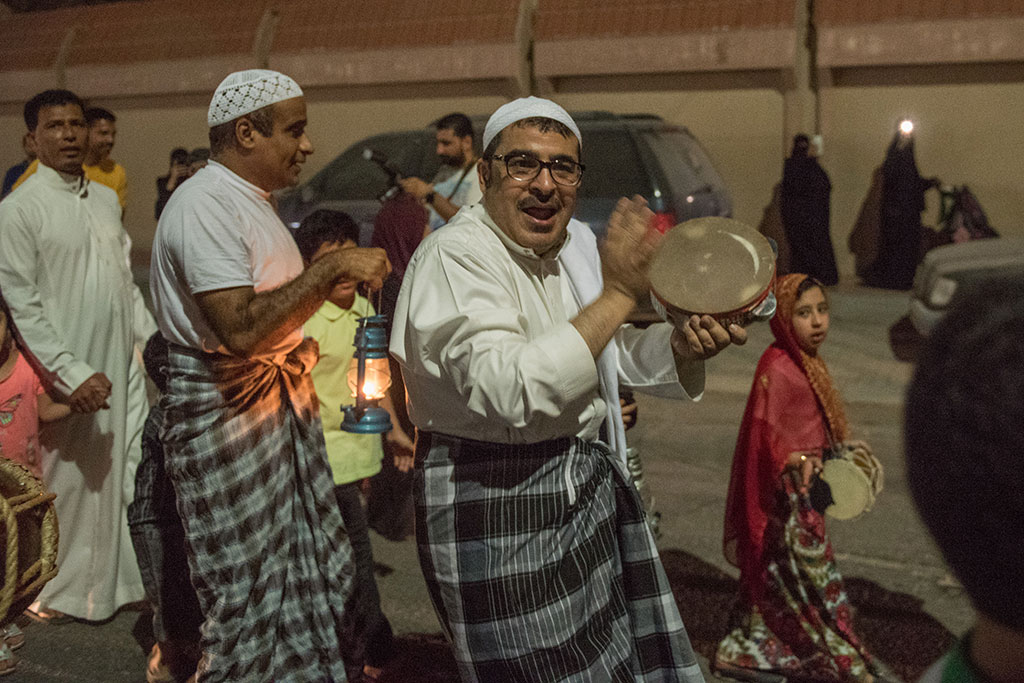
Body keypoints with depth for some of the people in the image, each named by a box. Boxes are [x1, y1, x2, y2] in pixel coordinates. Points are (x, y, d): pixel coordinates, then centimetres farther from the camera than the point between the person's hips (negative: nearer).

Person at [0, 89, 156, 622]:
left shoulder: (106, 199, 10)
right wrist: (72, 373, -20)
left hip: (122, 364, 6)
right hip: (66, 371, -6)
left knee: (133, 472, 9)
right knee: (69, 481, 6)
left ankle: (125, 577, 24)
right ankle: (62, 591, 25)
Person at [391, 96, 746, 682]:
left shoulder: (575, 242, 6)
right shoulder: (456, 254, -20)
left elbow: (610, 353, 16)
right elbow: (508, 391, -34)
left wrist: (682, 347, -6)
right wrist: (617, 294, -28)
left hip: (589, 478, 8)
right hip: (496, 503, -8)